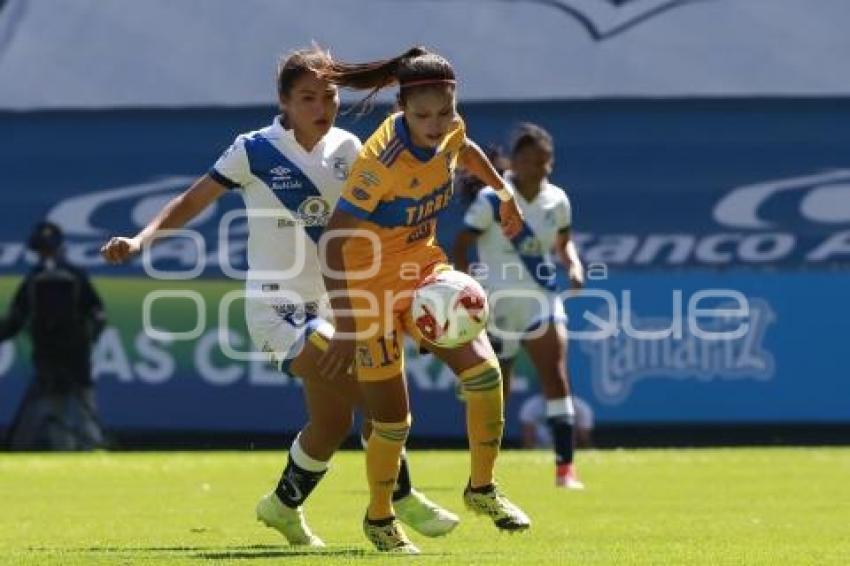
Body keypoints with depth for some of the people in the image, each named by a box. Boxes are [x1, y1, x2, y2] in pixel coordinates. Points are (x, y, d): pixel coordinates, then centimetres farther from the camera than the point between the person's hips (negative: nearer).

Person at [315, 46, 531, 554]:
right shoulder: (382, 162, -31)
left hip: (423, 268, 6)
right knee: (392, 420, -1)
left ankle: (482, 489, 10)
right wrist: (345, 329, -35)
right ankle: (380, 519, 25)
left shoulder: (450, 130, -10)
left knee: (484, 370, -11)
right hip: (370, 284, -6)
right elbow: (334, 240, -31)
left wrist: (504, 192, 29)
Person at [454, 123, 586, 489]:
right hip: (498, 303, -3)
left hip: (540, 300, 3)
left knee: (556, 376, -15)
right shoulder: (492, 200, -11)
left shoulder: (556, 201, 3)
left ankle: (565, 467, -18)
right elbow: (461, 245, -8)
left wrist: (573, 264, -2)